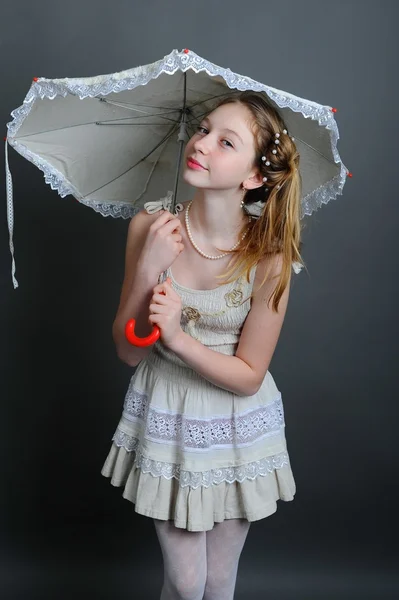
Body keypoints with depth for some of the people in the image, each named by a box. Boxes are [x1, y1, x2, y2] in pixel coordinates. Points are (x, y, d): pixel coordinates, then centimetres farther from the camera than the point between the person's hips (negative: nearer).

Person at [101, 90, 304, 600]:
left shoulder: (270, 253, -20)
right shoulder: (150, 226, -16)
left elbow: (248, 377, -15)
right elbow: (128, 352, -12)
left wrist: (178, 337, -30)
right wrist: (146, 270, -28)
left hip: (237, 427, 0)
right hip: (165, 418, 1)